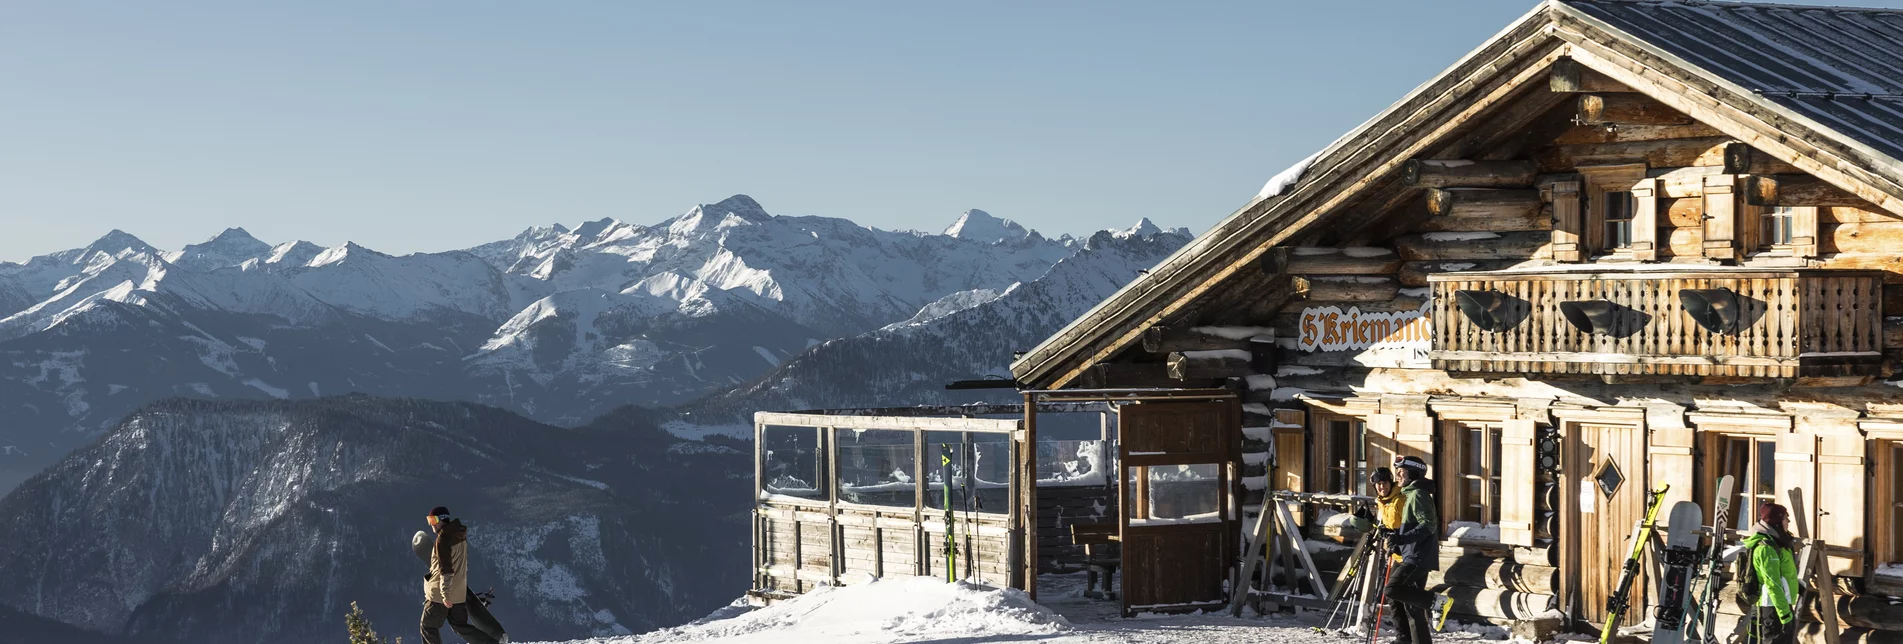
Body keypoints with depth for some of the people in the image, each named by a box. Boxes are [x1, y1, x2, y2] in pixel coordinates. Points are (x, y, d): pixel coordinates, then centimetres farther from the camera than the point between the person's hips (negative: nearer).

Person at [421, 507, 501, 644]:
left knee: (428, 627, 4)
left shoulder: (443, 538, -17)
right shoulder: (460, 535, 9)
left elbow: (445, 568, -22)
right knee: (460, 625, 15)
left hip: (439, 593, -8)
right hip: (459, 593, 8)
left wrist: (445, 594, -22)